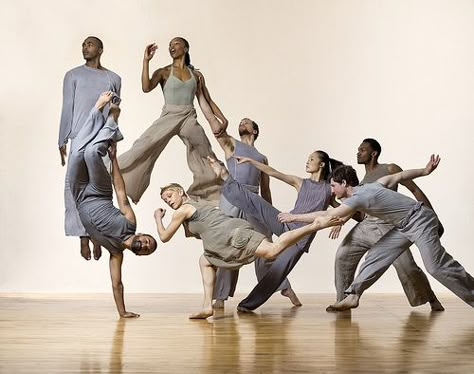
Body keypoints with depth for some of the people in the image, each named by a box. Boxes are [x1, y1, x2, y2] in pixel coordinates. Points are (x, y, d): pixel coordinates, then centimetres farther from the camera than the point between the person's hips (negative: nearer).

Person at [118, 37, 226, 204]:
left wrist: (222, 118, 2)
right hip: (168, 117, -2)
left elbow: (208, 101, 15)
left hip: (190, 118, 2)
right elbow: (146, 87, -11)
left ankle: (215, 195, 15)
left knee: (206, 158, 2)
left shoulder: (197, 75, 13)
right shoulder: (164, 72, 6)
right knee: (142, 147, -17)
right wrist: (146, 60, -11)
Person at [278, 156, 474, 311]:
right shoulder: (370, 186, 4)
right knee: (376, 257, 2)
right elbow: (400, 176, 12)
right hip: (405, 226, 10)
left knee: (437, 266, -12)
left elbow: (325, 216, -20)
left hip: (420, 220, -10)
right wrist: (424, 171, 22)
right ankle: (353, 296, 2)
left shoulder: (359, 197, -23)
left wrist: (294, 217, -12)